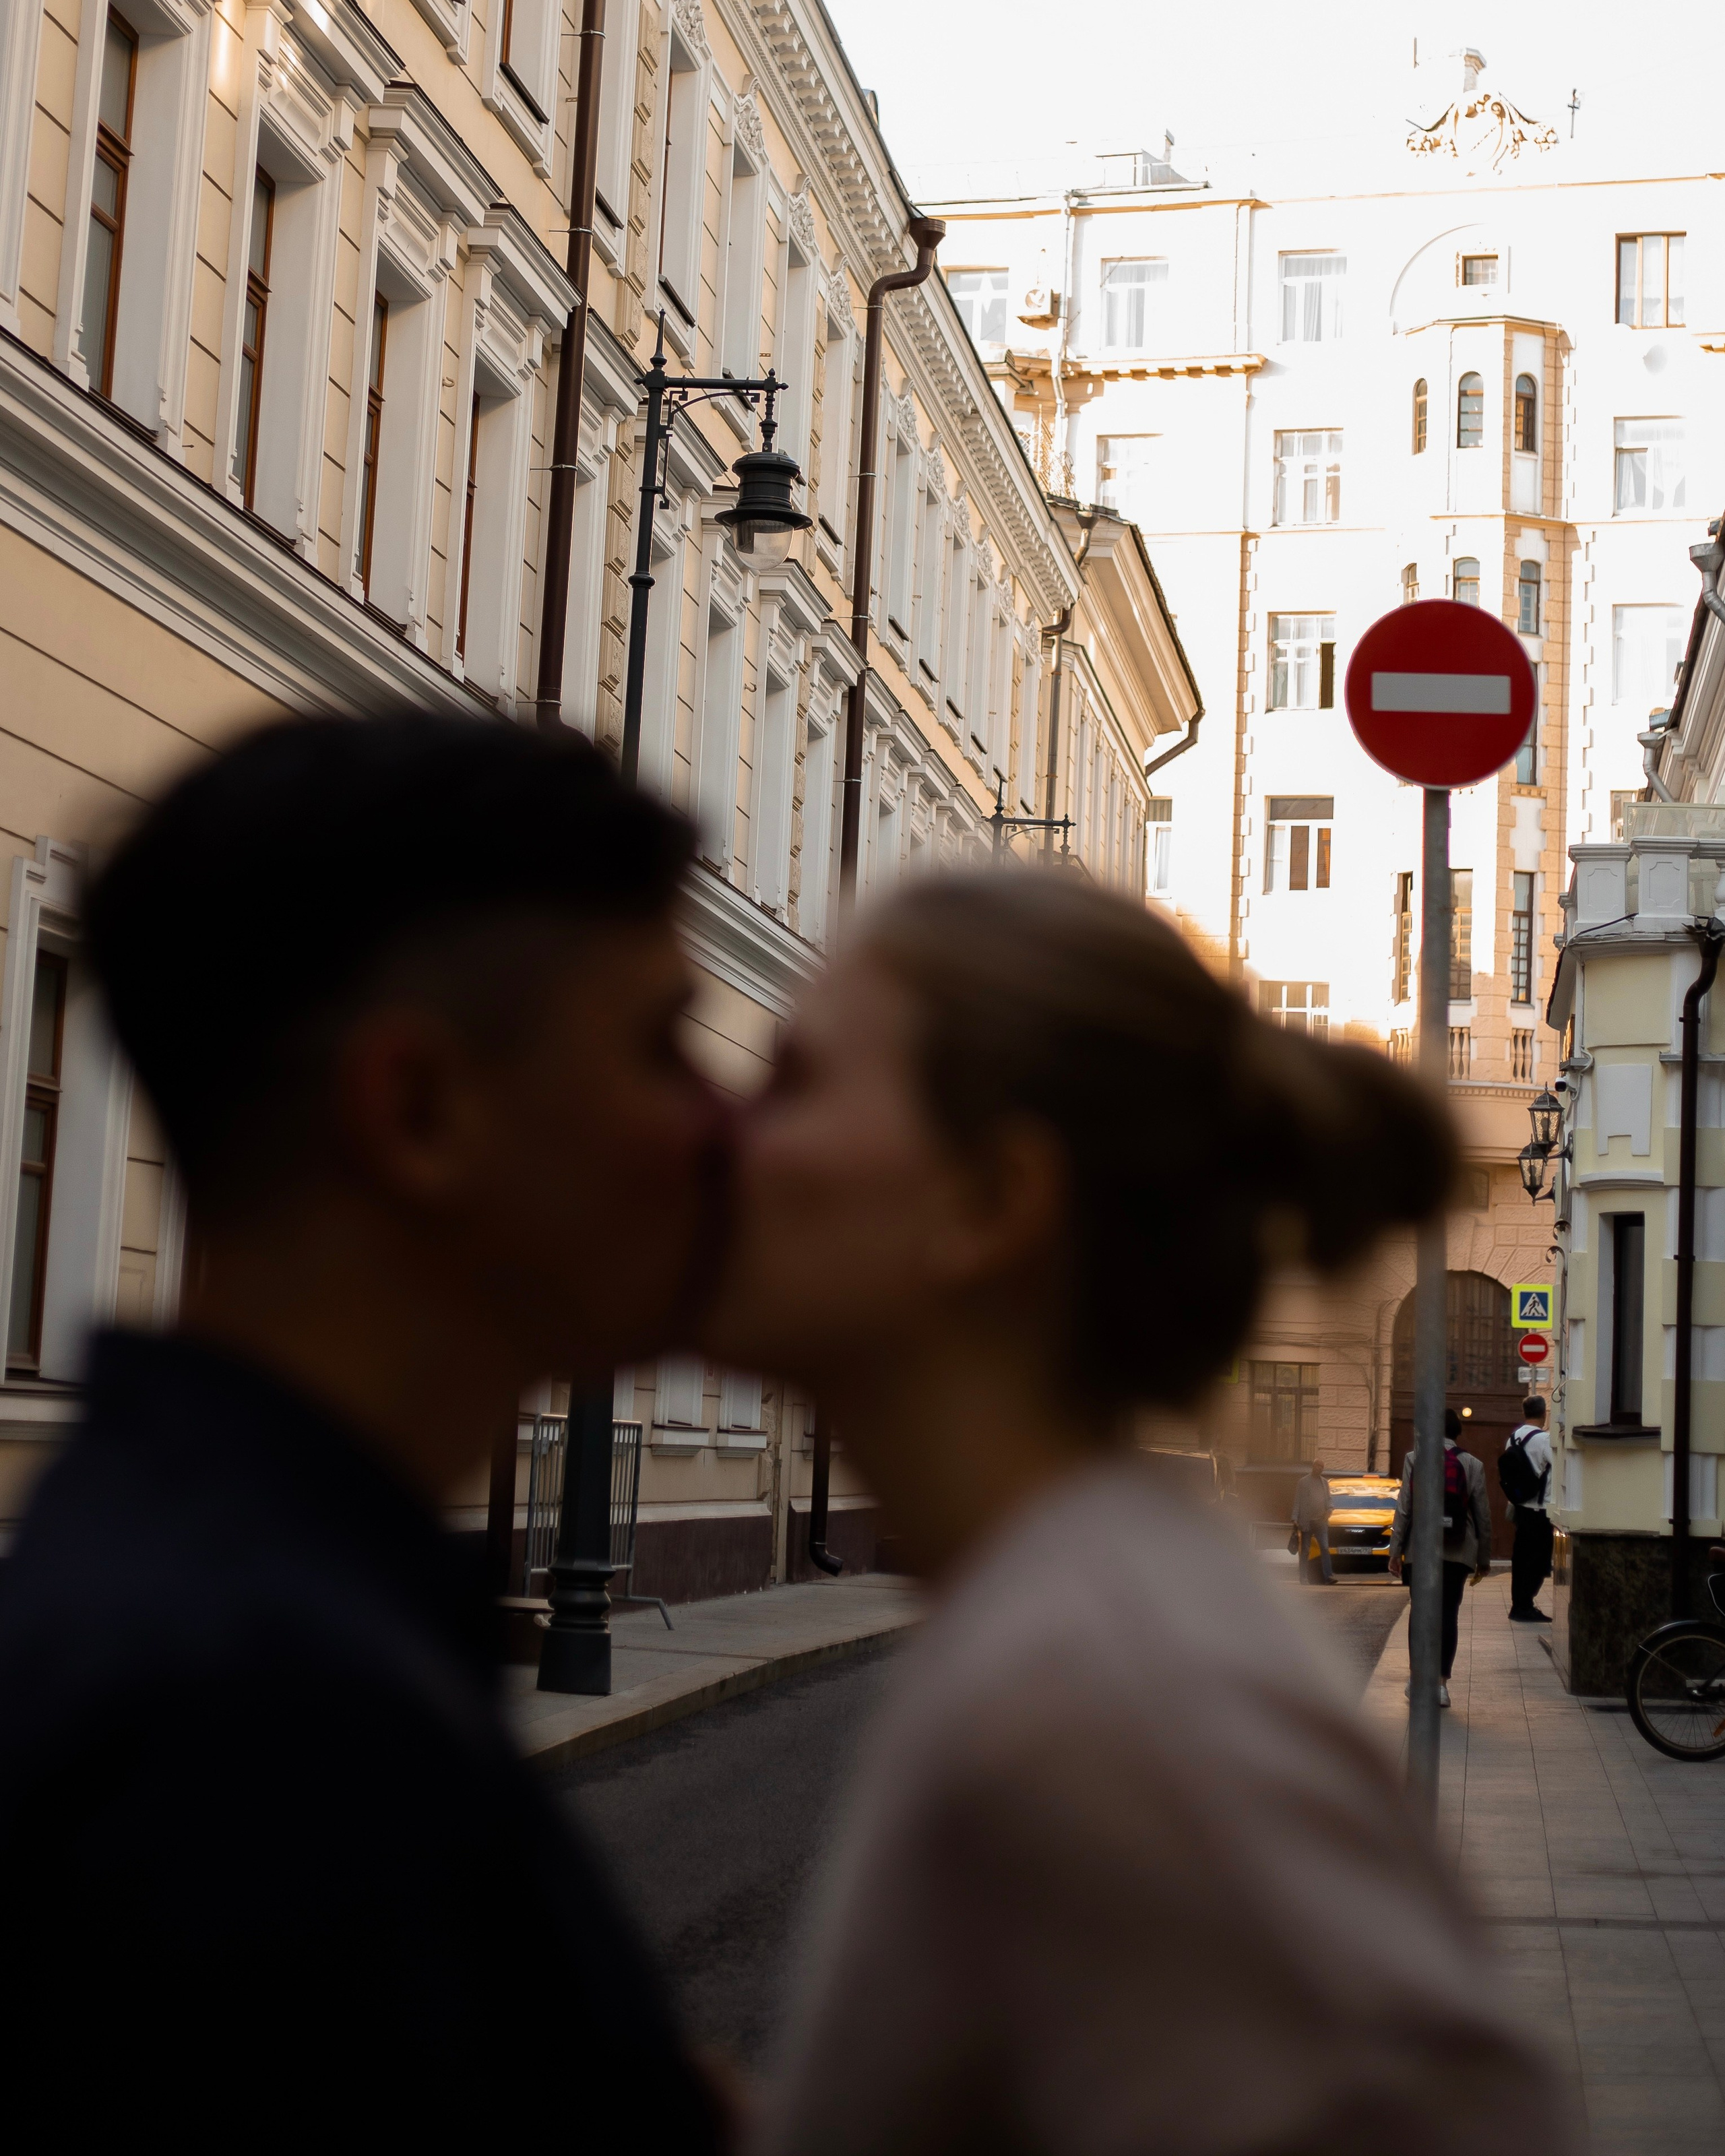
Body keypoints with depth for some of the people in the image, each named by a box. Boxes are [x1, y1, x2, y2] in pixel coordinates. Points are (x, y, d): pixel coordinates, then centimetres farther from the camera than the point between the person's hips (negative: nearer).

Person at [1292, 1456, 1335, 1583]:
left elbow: (1328, 1499, 19)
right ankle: (1304, 1578, 6)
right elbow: (1297, 1501, 1)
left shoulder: (1325, 1483, 15)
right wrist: (1295, 1519, -5)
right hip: (1306, 1522, -3)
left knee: (1325, 1548, -10)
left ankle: (1328, 1576, -16)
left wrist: (1329, 1511, -2)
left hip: (1321, 1521, 3)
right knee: (1305, 1551, 3)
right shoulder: (1303, 1482, 3)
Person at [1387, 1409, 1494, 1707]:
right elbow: (1483, 1514, 3)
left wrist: (1396, 1550, 1)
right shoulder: (1472, 1465, 2)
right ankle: (1441, 1681, 0)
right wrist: (1484, 1558, 10)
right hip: (1458, 1551, 0)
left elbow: (1403, 1508, -4)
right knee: (1449, 1612, 4)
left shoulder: (1414, 1459, -1)